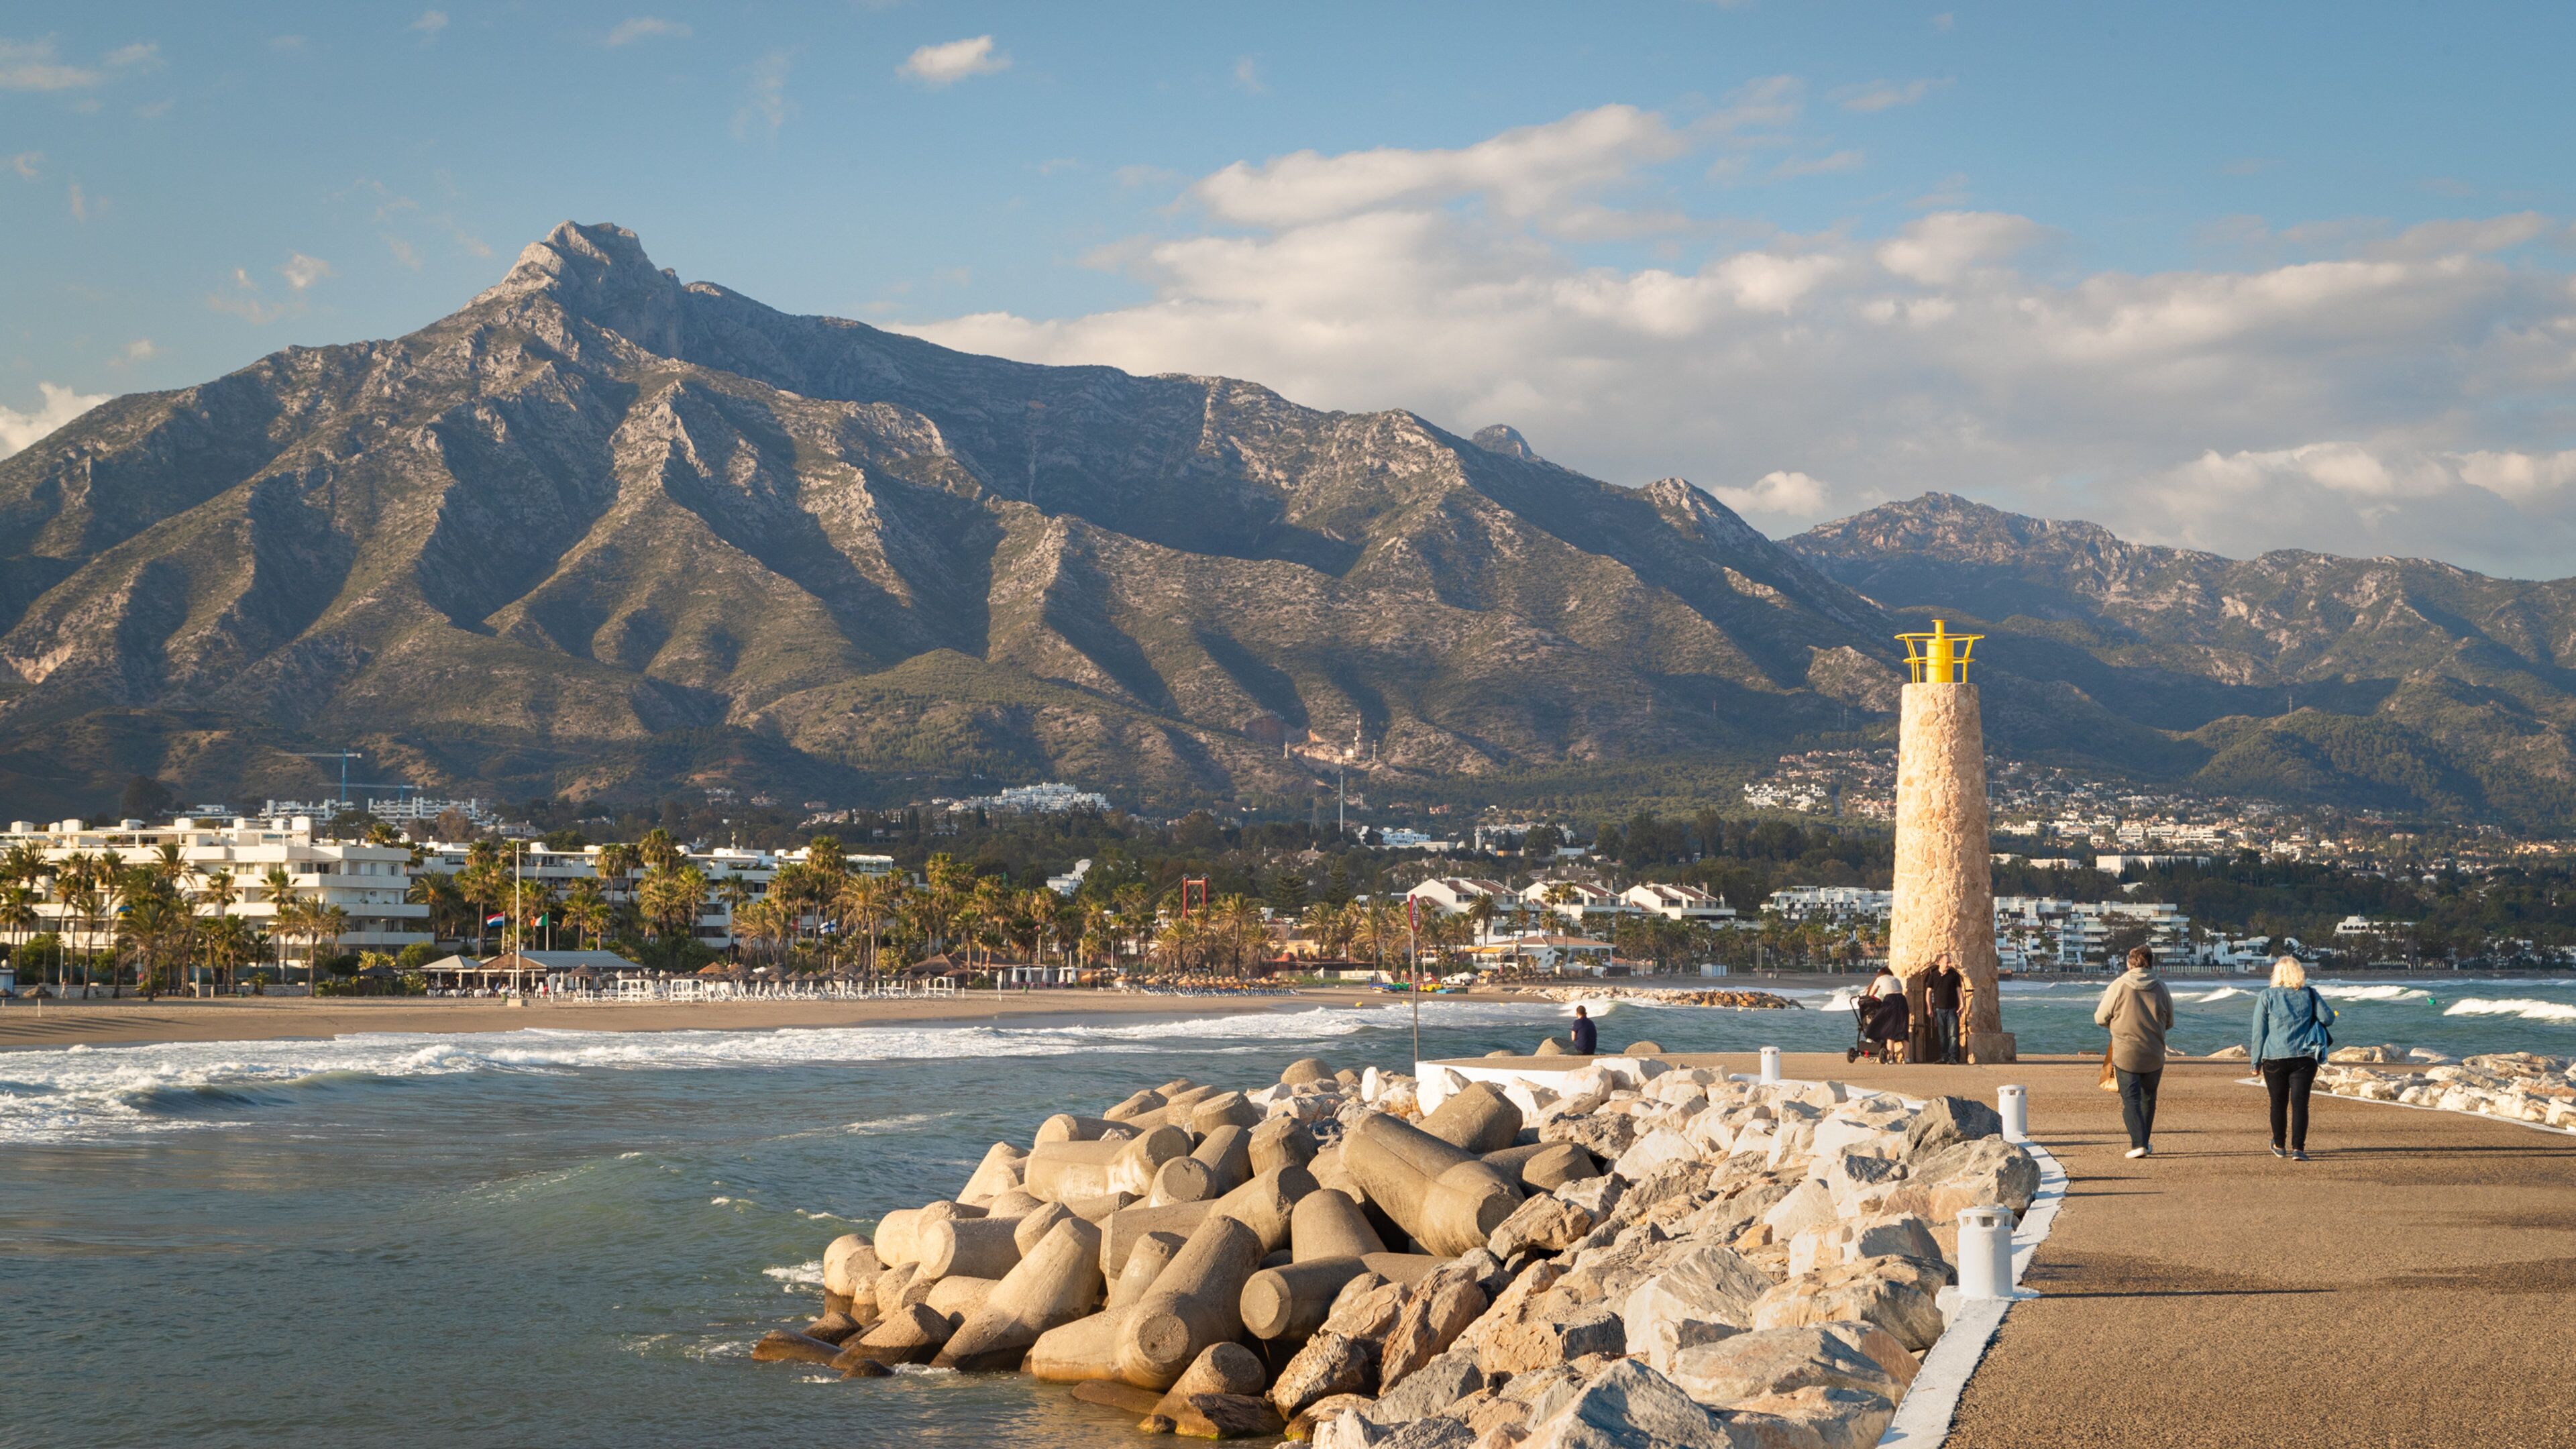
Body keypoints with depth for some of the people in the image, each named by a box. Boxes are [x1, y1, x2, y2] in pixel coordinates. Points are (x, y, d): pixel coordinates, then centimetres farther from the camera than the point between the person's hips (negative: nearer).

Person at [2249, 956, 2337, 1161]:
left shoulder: (2266, 996, -1)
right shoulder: (2309, 994, 2)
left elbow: (2259, 1031, -1)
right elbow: (2328, 1018, 2)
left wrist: (2256, 1060, 4)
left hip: (2274, 1058, 0)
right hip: (2304, 1057, 0)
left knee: (2279, 1103, 14)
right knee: (2299, 1103, -2)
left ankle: (2279, 1146, 29)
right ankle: (2298, 1148, -12)